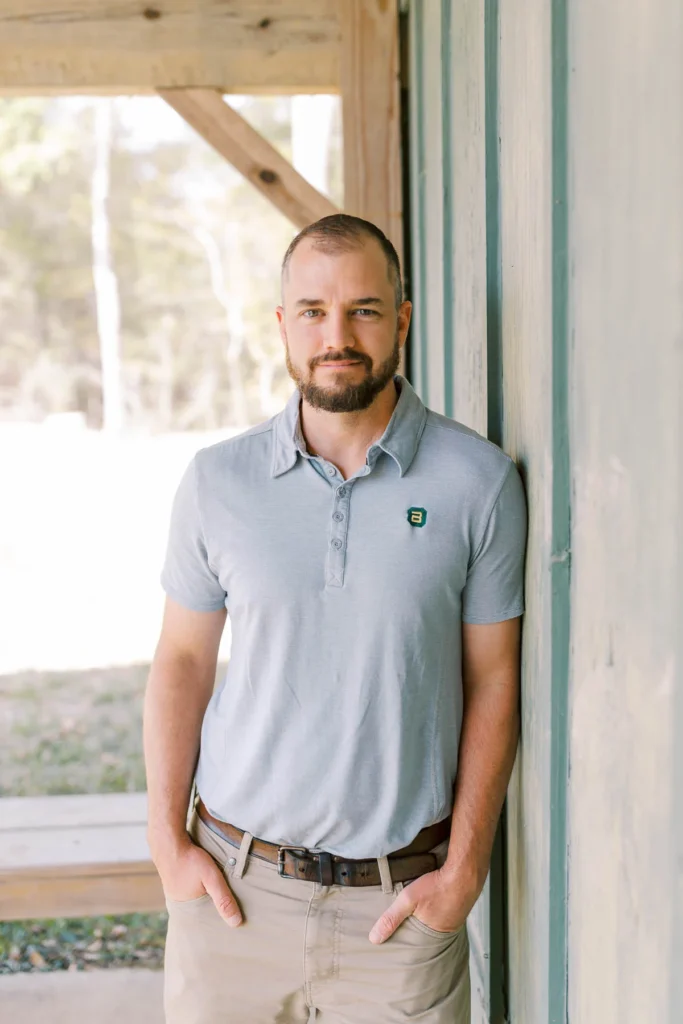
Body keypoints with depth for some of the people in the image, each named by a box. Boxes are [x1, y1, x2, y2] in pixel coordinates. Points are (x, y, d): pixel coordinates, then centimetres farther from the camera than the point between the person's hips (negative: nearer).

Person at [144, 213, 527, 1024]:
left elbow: (492, 682, -2)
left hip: (402, 895, -1)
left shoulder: (479, 481, -6)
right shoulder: (217, 480, -2)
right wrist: (166, 839, 0)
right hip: (234, 882, 2)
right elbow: (182, 661, 5)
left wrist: (465, 869, -5)